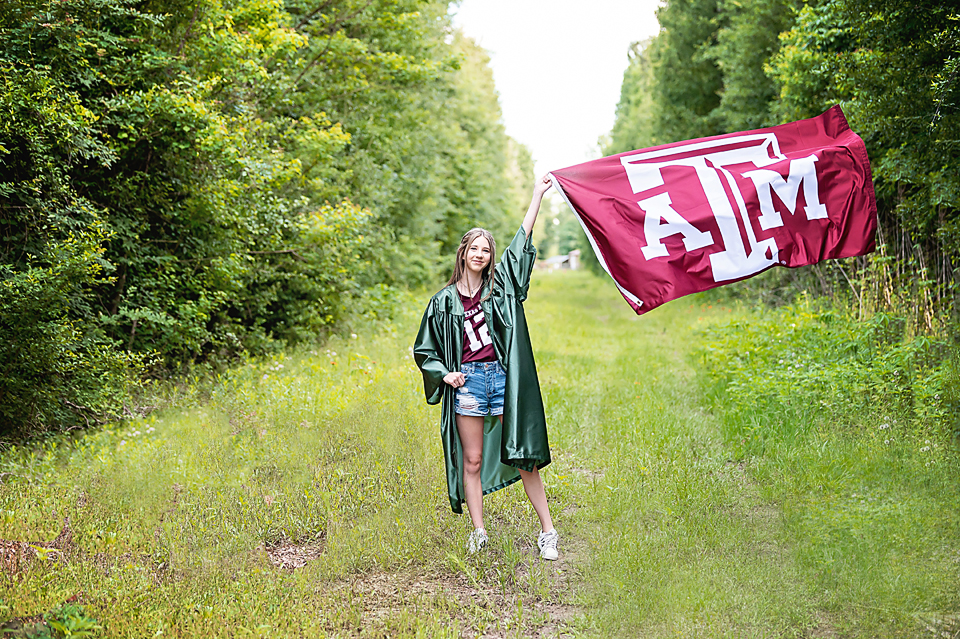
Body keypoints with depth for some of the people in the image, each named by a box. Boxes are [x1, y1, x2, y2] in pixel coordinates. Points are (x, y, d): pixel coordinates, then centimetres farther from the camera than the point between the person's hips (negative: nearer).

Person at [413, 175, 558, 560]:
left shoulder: (501, 285, 8)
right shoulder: (445, 301, 8)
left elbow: (522, 240, 6)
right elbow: (425, 349, 15)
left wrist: (538, 195, 6)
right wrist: (444, 373, -2)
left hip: (503, 377, 0)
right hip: (468, 380, 0)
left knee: (524, 457, 1)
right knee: (472, 461, 4)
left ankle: (548, 531, 7)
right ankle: (478, 533, 13)